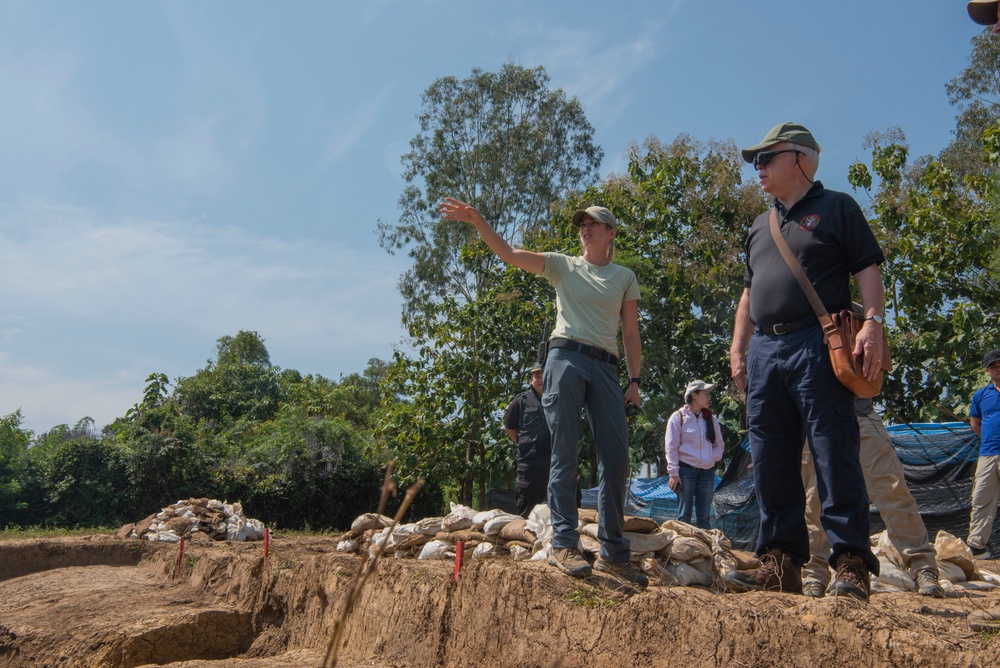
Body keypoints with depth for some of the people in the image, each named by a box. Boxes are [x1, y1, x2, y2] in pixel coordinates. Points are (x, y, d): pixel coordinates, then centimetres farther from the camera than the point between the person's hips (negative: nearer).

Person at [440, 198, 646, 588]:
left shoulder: (624, 278, 17)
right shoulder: (562, 266, 13)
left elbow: (631, 334, 15)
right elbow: (508, 253, 4)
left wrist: (634, 381, 5)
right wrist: (477, 221, -9)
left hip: (606, 368, 2)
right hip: (566, 357, -2)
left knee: (616, 458, -3)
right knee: (565, 453, -8)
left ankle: (614, 554, 4)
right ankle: (563, 543, -6)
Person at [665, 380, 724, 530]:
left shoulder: (711, 419, 13)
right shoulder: (679, 417, -1)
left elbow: (719, 444, 20)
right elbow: (671, 447, -5)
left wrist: (712, 458, 0)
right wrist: (673, 473, -11)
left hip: (707, 471, 5)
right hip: (686, 470, -4)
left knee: (704, 517, 5)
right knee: (684, 516, -3)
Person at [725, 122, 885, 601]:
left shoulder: (836, 208, 7)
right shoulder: (761, 226, 25)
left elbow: (867, 270, -1)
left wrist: (873, 322, -15)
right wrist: (738, 349, 16)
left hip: (817, 345, -6)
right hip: (764, 350, 7)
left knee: (834, 455, -8)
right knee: (770, 462, 4)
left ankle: (851, 564, -2)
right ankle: (781, 563, 10)